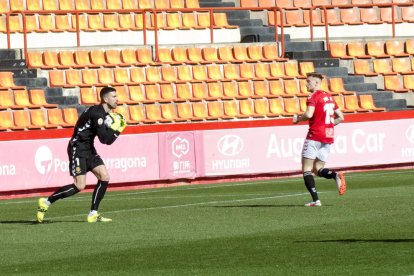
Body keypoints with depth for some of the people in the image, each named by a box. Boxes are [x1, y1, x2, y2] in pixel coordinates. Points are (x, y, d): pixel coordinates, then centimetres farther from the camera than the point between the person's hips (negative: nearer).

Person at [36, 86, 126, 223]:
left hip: (89, 150, 10)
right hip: (78, 149, -10)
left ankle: (93, 214, 5)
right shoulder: (96, 113, -21)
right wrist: (117, 129, -12)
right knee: (80, 186, -14)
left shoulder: (105, 113, 9)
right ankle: (46, 202, -2)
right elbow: (105, 139, -24)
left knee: (104, 177, 0)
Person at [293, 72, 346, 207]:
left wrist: (298, 118, -4)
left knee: (306, 169, 0)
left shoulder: (313, 96, -7)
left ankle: (315, 200, -11)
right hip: (328, 136, 7)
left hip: (315, 135, -7)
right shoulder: (329, 97, 16)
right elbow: (340, 117, 19)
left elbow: (309, 114, -22)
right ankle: (336, 175, -20)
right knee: (318, 169, 11)